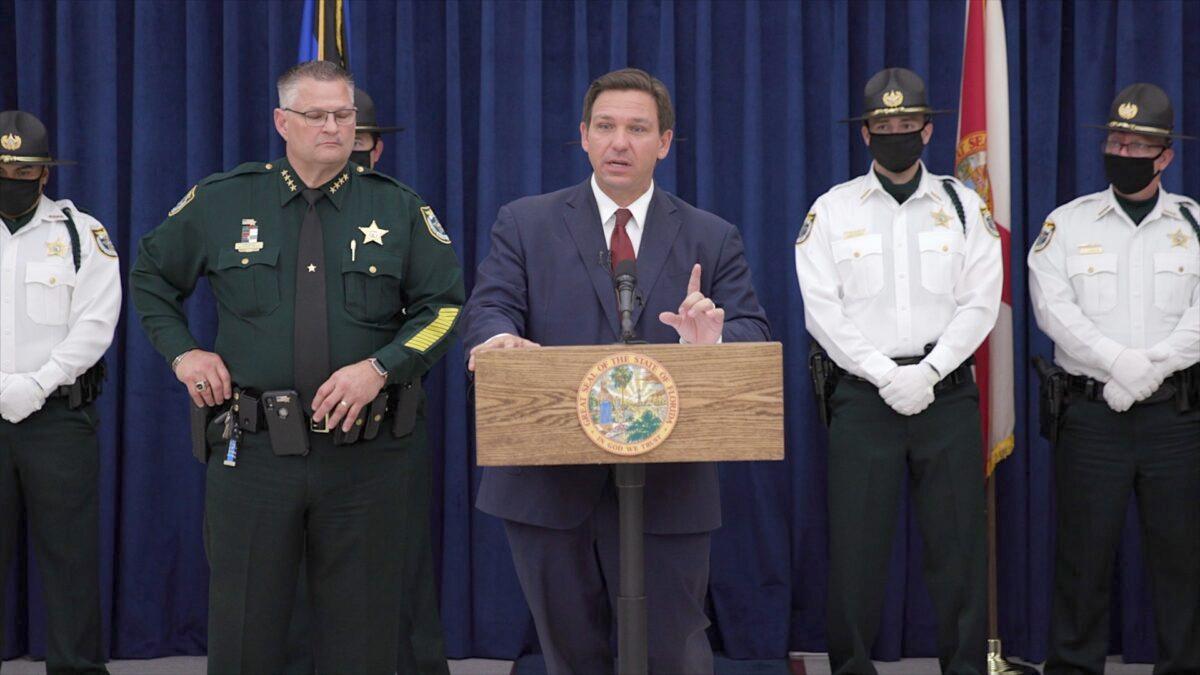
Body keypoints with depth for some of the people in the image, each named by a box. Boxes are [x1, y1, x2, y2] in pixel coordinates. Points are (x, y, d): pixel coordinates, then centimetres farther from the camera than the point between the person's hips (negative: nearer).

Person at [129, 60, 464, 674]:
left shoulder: (399, 209, 4)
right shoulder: (221, 202, 5)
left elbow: (444, 306, 3)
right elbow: (151, 275, 19)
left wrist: (380, 368, -11)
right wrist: (182, 351, 6)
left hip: (366, 455, 0)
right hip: (253, 454, 0)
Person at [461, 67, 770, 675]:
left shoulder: (712, 240, 9)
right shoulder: (524, 224, 8)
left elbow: (751, 333, -1)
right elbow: (488, 310, -5)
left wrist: (714, 342, -25)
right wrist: (501, 338, -30)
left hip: (668, 489, 0)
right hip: (549, 485, 0)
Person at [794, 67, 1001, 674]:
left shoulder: (963, 205, 9)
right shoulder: (833, 209, 6)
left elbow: (980, 303, 2)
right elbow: (822, 309, -1)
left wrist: (927, 372, -10)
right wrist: (885, 374, -10)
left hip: (946, 391, 1)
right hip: (862, 392, -1)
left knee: (958, 540, 2)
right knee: (856, 541, 1)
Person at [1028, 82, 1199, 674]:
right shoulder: (1067, 223, 6)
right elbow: (1052, 308, -6)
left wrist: (1151, 366, -15)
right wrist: (1118, 363, -15)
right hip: (1092, 412, 0)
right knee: (1084, 551, 2)